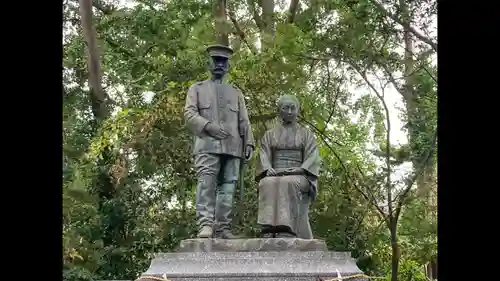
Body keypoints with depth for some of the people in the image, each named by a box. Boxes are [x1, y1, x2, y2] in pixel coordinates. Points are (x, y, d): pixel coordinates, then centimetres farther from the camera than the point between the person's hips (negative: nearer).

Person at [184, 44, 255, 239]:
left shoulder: (236, 93, 28)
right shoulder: (197, 89, 20)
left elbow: (244, 121, 19)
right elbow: (189, 114, 6)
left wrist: (249, 142, 3)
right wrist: (208, 126, -11)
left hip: (232, 147, 3)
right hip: (207, 145, -3)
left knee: (227, 187, -5)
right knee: (206, 184, -18)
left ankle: (223, 228, -6)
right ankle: (205, 225, -24)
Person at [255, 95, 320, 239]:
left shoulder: (306, 134, 18)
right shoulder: (269, 135, 22)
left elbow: (312, 158, 4)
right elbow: (264, 156, 7)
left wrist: (299, 170, -16)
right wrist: (268, 169, -15)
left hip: (299, 178, -1)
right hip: (275, 175, 1)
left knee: (288, 184, -38)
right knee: (268, 184, -36)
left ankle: (286, 230, -50)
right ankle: (269, 230, -49)